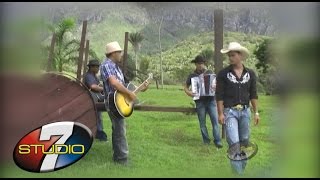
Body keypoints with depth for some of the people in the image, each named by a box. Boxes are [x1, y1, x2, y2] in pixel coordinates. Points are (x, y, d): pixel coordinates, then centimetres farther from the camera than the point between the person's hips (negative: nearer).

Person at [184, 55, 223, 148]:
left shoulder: (210, 73, 7)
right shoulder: (192, 75, 5)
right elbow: (185, 87, 11)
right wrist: (188, 92, -10)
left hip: (211, 100, 0)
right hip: (200, 102, 0)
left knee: (215, 120, -5)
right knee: (202, 123, 7)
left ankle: (217, 141, 1)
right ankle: (206, 141, 19)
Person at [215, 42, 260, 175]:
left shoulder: (250, 74, 5)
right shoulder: (223, 74, -4)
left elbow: (253, 94, 10)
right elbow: (219, 95, -6)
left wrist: (256, 112, 6)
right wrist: (220, 113, -11)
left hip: (245, 111, 4)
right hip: (229, 112, -3)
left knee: (244, 141, 12)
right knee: (234, 142, -10)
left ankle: (241, 169, 29)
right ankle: (238, 172, -2)